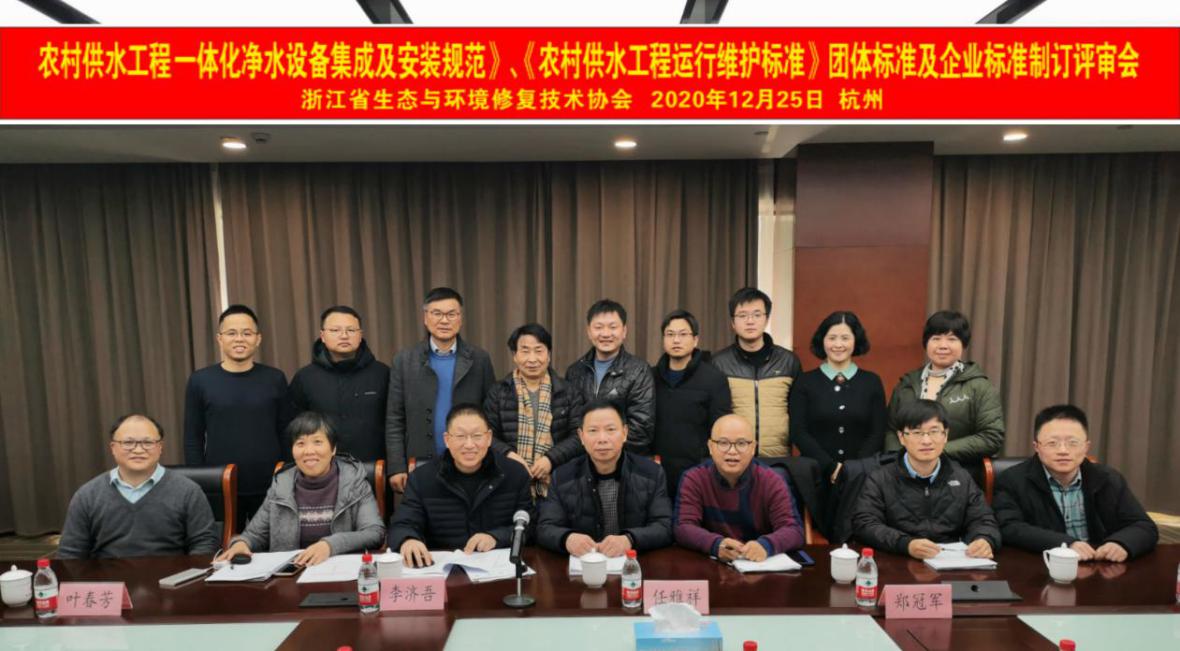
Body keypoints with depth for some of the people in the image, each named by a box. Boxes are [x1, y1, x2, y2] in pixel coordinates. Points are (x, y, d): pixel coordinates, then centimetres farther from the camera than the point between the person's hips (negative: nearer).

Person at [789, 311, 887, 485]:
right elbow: (798, 432, -2)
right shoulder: (805, 382, 3)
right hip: (816, 472, -1)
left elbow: (878, 433, 3)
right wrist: (831, 467, -11)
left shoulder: (872, 382, 7)